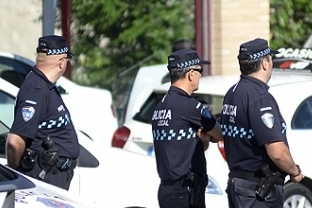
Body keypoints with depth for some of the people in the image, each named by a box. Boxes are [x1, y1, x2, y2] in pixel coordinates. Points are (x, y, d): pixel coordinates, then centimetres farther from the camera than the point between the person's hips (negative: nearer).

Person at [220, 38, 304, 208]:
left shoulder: (232, 93, 11)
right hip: (260, 189, -10)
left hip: (236, 180, 10)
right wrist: (295, 172, -8)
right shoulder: (260, 97, -19)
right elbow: (277, 152, -25)